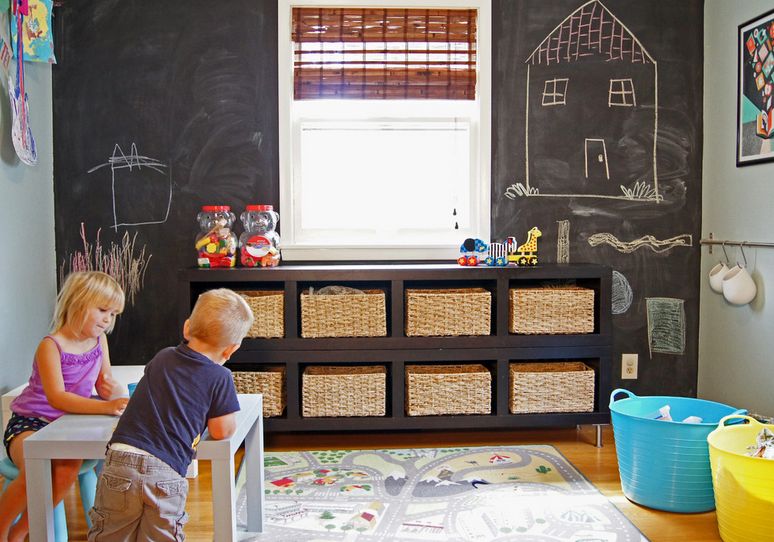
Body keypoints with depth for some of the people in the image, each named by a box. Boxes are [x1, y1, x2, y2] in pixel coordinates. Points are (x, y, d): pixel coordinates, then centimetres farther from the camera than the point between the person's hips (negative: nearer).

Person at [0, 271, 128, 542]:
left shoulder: (99, 340, 2)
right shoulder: (51, 346, -17)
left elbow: (104, 386, 3)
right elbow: (57, 398, -30)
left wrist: (113, 390, -23)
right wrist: (106, 407, -42)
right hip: (29, 423, -4)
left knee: (68, 468, -25)